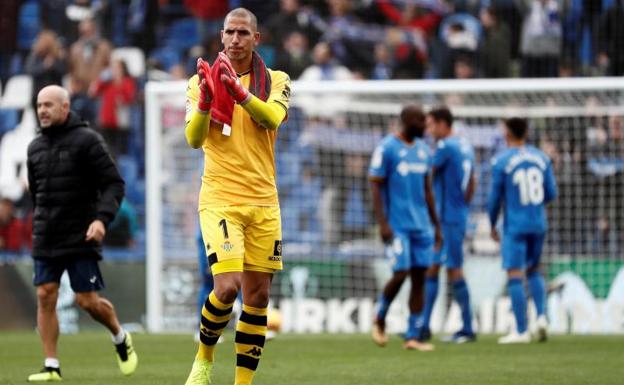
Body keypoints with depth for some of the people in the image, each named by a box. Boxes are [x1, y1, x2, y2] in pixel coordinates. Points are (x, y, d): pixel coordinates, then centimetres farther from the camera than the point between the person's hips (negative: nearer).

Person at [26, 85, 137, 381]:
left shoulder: (87, 140, -7)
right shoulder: (35, 148, 11)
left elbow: (114, 184, -10)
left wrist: (102, 218, -23)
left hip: (81, 238, -5)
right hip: (45, 241, 5)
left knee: (87, 301, -3)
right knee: (45, 297, -4)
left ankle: (120, 338, 26)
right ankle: (51, 366, 0)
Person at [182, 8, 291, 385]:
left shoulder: (277, 81, 5)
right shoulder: (202, 80, 3)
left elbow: (271, 118, -17)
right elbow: (194, 138, -10)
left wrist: (240, 93, -34)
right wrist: (205, 102, -28)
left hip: (263, 202, 3)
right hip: (220, 199, -3)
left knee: (258, 297, 3)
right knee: (228, 287, -18)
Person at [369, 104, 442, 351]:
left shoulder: (423, 150, 14)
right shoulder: (387, 148, -7)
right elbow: (375, 186, -8)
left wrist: (436, 225, 18)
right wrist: (382, 223, -16)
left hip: (421, 225, 6)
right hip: (397, 226, -6)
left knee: (419, 278, 2)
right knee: (400, 274, -12)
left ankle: (413, 337, 5)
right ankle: (380, 319, 15)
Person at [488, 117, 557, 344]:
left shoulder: (501, 162, -7)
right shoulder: (541, 158, 5)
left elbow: (495, 198, -4)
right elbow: (551, 194, 8)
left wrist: (492, 226, 10)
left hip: (515, 226, -5)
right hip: (538, 224, 5)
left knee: (514, 274, -3)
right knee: (533, 270, 20)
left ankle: (521, 331, -6)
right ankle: (541, 316, 1)